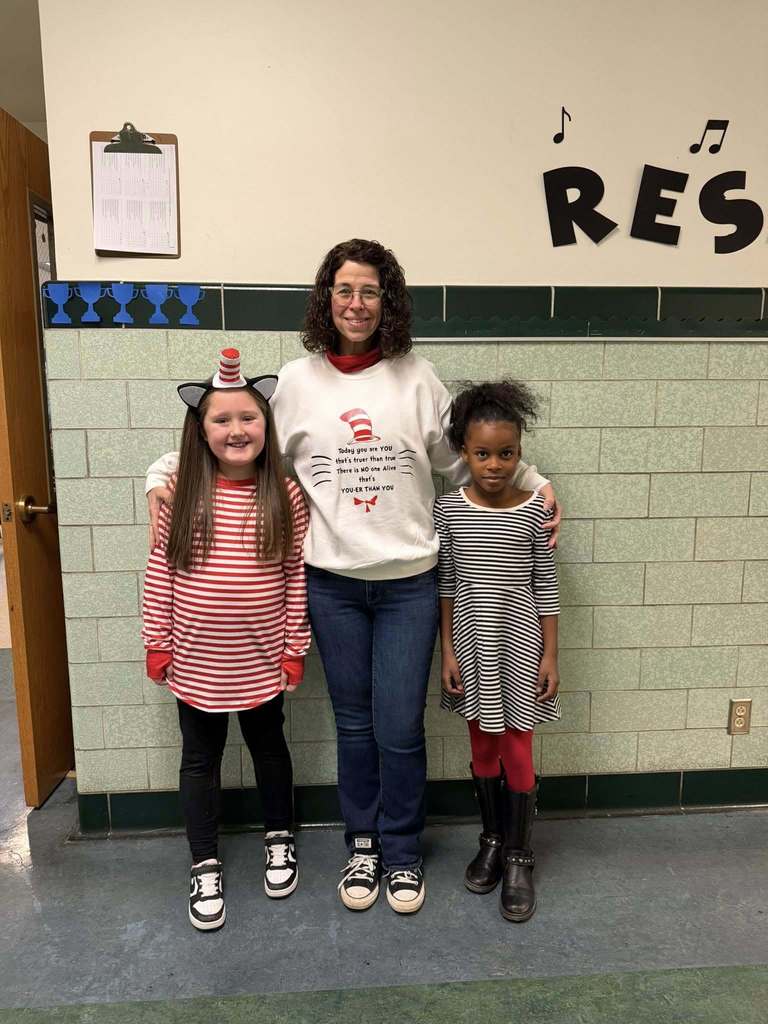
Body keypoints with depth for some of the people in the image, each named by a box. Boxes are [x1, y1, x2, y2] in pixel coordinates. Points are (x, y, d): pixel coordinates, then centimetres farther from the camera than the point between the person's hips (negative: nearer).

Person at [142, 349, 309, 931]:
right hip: (195, 660, 1)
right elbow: (160, 570, -2)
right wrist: (157, 642, -2)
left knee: (269, 746, 20)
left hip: (261, 659, 0)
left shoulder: (286, 496, -8)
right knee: (201, 758, 15)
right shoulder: (182, 492, -7)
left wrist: (295, 648, -3)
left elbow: (297, 576, -5)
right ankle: (205, 867, 35)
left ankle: (279, 839, 44)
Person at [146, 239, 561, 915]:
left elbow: (464, 459, 7)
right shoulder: (298, 380, 1)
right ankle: (362, 845, 39)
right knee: (354, 725, 14)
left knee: (400, 731, 5)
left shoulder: (416, 377, 0)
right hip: (332, 582, 1)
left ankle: (402, 852, 32)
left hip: (408, 581, -1)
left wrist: (533, 483, 3)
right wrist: (165, 473, 2)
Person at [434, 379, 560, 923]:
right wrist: (448, 650, 0)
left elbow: (545, 586, -3)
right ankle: (492, 840, 37)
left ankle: (519, 856, 27)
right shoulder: (449, 508, -5)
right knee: (483, 746, 16)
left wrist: (550, 654, -4)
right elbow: (446, 584, 0)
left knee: (517, 751, 7)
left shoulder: (534, 509, -8)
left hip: (519, 642, -1)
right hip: (471, 642, 2)